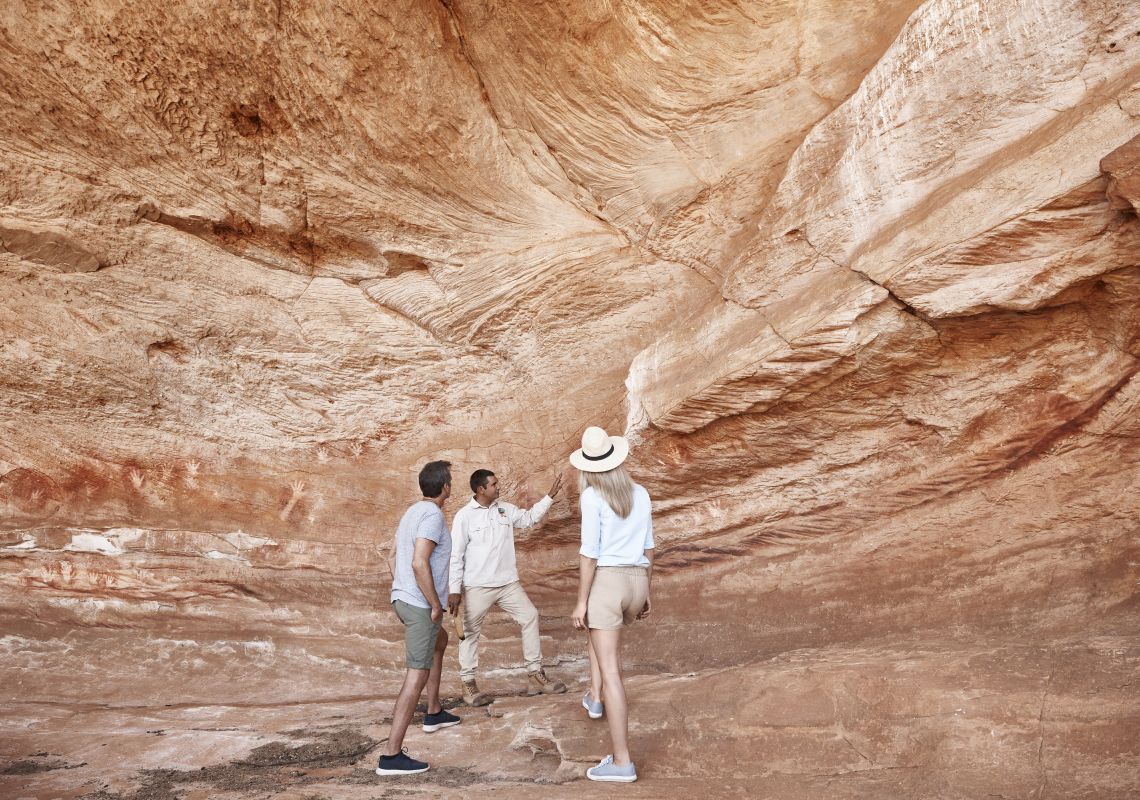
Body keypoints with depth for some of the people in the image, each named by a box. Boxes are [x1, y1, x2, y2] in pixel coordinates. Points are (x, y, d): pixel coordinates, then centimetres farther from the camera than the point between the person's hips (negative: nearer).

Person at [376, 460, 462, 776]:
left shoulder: (413, 511, 12)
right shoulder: (432, 515, -17)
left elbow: (392, 555, 18)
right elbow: (419, 564, -26)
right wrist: (436, 604, -18)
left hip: (403, 598, 10)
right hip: (420, 604, -10)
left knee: (439, 641, 31)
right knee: (418, 675, -7)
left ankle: (434, 713, 40)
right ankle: (391, 755, -8)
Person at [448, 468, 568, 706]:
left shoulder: (505, 509, 5)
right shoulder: (464, 516, -10)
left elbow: (529, 517, 21)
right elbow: (455, 555, -9)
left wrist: (549, 496, 12)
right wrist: (454, 590, -12)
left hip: (508, 583, 5)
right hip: (476, 587, -5)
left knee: (530, 616, 3)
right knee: (470, 632, 4)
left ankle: (536, 676, 13)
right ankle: (468, 684, 19)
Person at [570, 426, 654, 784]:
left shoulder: (593, 497, -12)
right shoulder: (640, 494, 6)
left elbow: (589, 552, -14)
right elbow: (648, 548, 11)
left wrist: (580, 602, -9)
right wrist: (646, 593, 20)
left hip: (606, 583, -6)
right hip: (635, 584, 7)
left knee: (611, 673, -3)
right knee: (596, 631, 37)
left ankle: (622, 762, -2)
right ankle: (595, 699, 41)